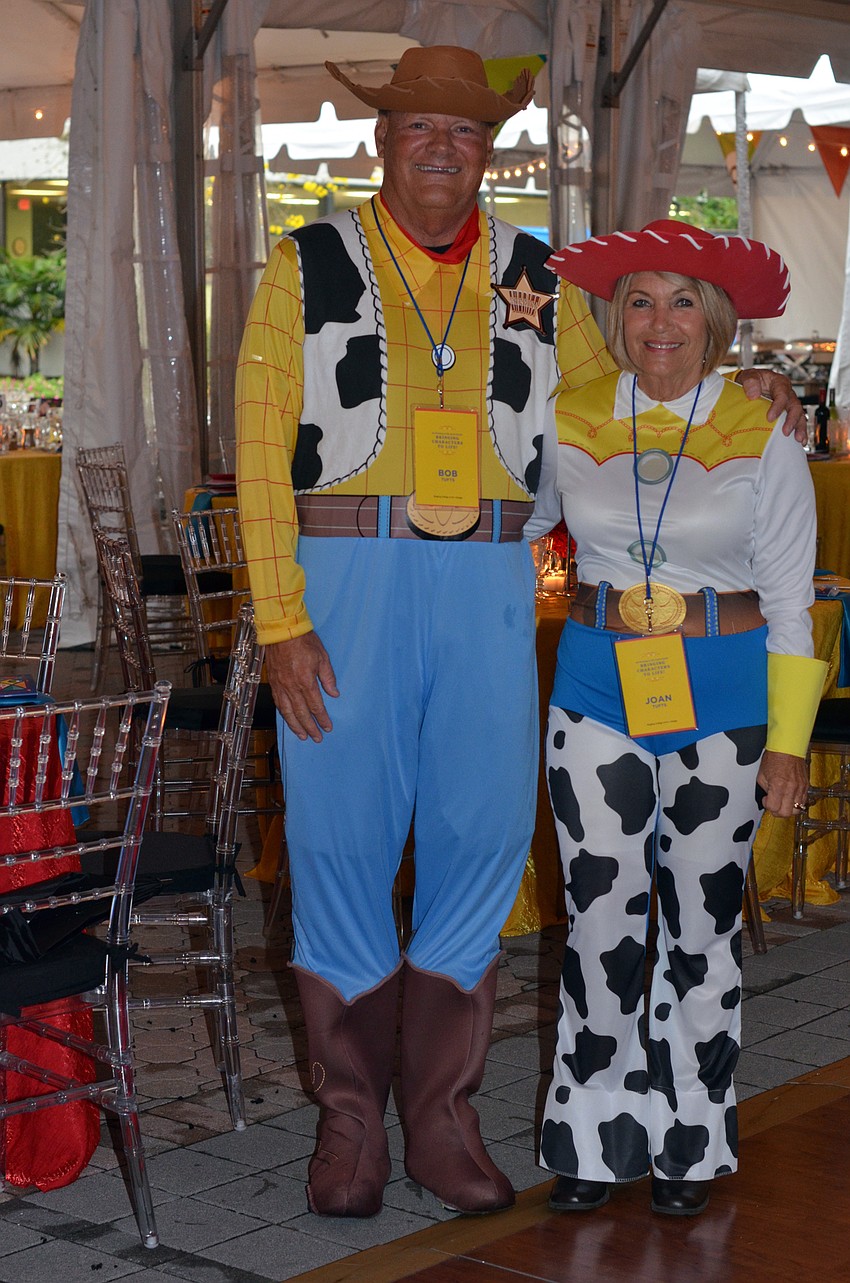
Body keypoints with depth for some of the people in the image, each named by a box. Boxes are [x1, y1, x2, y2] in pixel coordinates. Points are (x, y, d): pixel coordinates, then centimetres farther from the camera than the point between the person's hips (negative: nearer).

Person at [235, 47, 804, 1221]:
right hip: (342, 579, -2)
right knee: (341, 842, 0)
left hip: (486, 588, 2)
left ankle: (444, 1123, 14)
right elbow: (261, 450, -2)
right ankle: (351, 1121, 14)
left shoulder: (536, 280, 12)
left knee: (481, 839, 1)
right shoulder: (309, 267, 4)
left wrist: (732, 393, 10)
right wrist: (280, 621, -10)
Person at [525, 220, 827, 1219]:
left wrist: (788, 741, -2)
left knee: (700, 922, 5)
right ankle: (595, 1136, 15)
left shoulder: (761, 440, -1)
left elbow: (790, 607, 1)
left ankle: (688, 1141, 20)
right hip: (597, 693, 1)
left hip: (719, 699, -1)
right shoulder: (568, 424, 4)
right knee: (602, 918, 0)